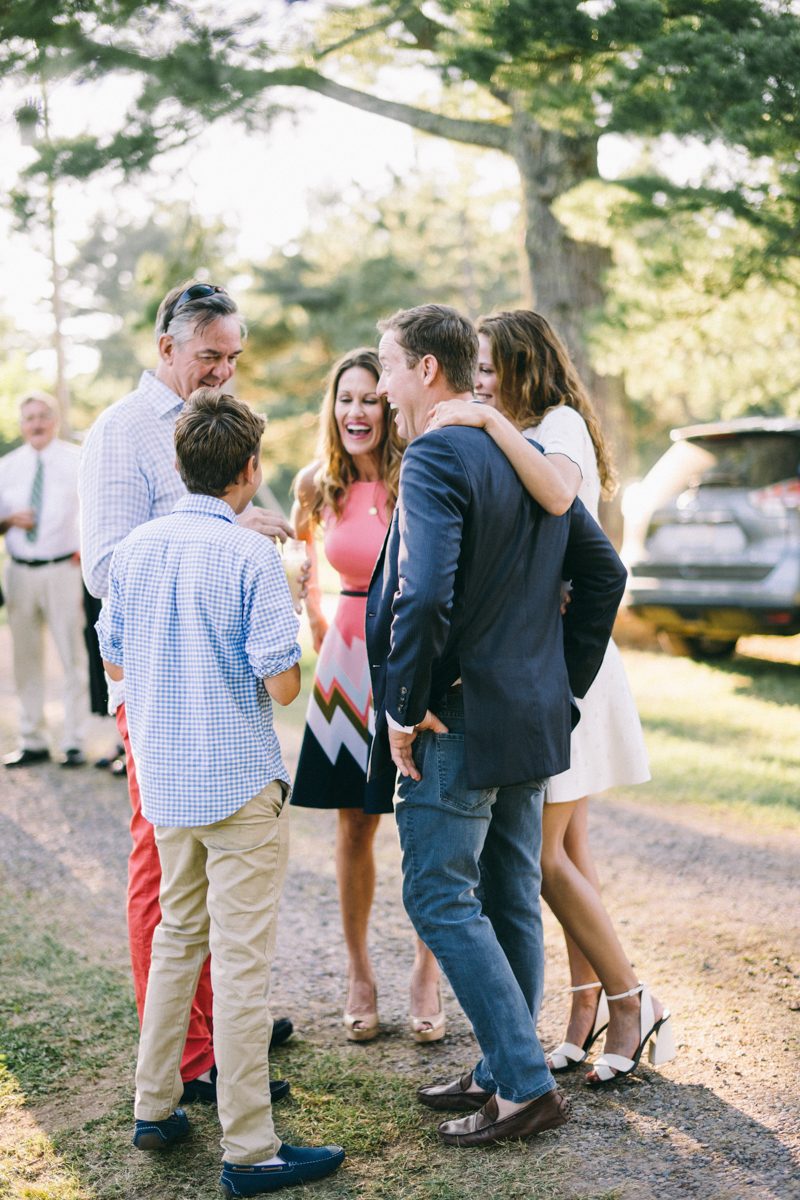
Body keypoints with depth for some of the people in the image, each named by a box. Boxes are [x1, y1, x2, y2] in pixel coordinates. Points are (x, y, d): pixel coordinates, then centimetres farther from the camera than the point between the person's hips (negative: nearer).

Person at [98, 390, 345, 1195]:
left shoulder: (134, 549, 2)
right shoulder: (251, 557, -15)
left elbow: (113, 661, 11)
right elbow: (282, 684, -17)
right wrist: (286, 658, 4)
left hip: (164, 778, 6)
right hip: (239, 782, -6)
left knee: (178, 937, 21)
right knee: (241, 961, 0)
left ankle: (155, 1108, 30)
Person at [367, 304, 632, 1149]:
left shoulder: (435, 458, -17)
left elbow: (425, 596, -29)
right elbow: (604, 572, 13)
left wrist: (404, 707, -17)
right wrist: (564, 683, 14)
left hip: (459, 724, -9)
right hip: (533, 720, 9)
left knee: (440, 899, 1)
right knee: (511, 900, 15)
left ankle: (526, 1086, 3)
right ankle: (505, 1072, 26)